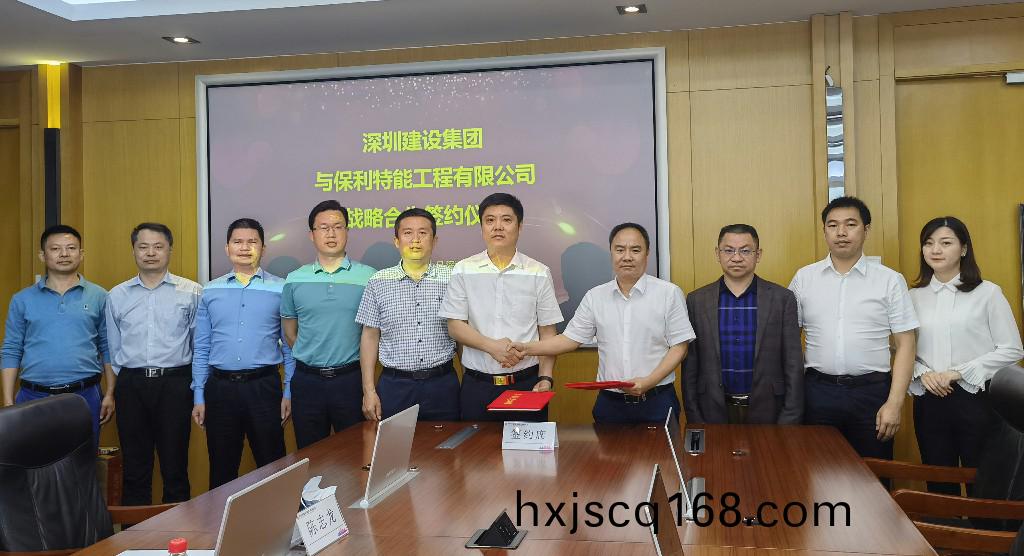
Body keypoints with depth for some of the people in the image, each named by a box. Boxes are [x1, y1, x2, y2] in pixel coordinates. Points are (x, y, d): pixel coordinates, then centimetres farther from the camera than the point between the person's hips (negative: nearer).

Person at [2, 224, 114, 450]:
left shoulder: (99, 297, 4)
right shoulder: (22, 300, 6)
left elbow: (108, 348, 5)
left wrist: (109, 394, 1)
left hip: (85, 397, 0)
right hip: (34, 397, 1)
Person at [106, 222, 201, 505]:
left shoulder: (191, 292, 0)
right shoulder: (117, 296, 9)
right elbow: (114, 347, 15)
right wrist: (128, 379, 11)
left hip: (175, 384, -2)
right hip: (131, 386, 3)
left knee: (175, 468, 4)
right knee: (135, 468, 10)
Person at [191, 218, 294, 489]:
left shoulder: (280, 290, 1)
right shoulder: (211, 291, 7)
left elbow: (290, 345, 2)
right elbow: (201, 349, 9)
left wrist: (288, 393, -3)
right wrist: (199, 397, 5)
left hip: (263, 386, -2)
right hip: (220, 387, 2)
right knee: (221, 470, 12)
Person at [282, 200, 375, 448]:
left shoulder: (368, 277, -2)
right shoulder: (295, 280, 5)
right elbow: (290, 331, 15)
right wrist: (310, 357, 10)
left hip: (350, 378, -2)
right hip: (307, 379, 2)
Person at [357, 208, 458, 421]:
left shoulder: (451, 279, 2)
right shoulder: (378, 282, 4)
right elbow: (370, 337, 5)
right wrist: (369, 391, 0)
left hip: (441, 385, 0)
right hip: (395, 386, 0)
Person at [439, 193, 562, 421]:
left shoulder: (539, 273, 3)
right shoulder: (463, 270, 3)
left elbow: (547, 332, 3)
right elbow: (455, 326, 0)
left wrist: (545, 378, -7)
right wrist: (492, 346, -15)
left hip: (526, 382, 0)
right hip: (477, 385, 0)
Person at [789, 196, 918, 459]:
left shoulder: (890, 280, 2)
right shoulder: (804, 278, 5)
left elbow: (905, 344, 0)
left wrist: (894, 403, -7)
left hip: (872, 392, -1)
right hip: (818, 391, 1)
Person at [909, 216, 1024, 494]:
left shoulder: (988, 293, -3)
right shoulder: (915, 296, 7)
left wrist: (959, 372, -12)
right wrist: (923, 373, -10)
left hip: (976, 398, -3)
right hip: (929, 401, 3)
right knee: (938, 483, 12)